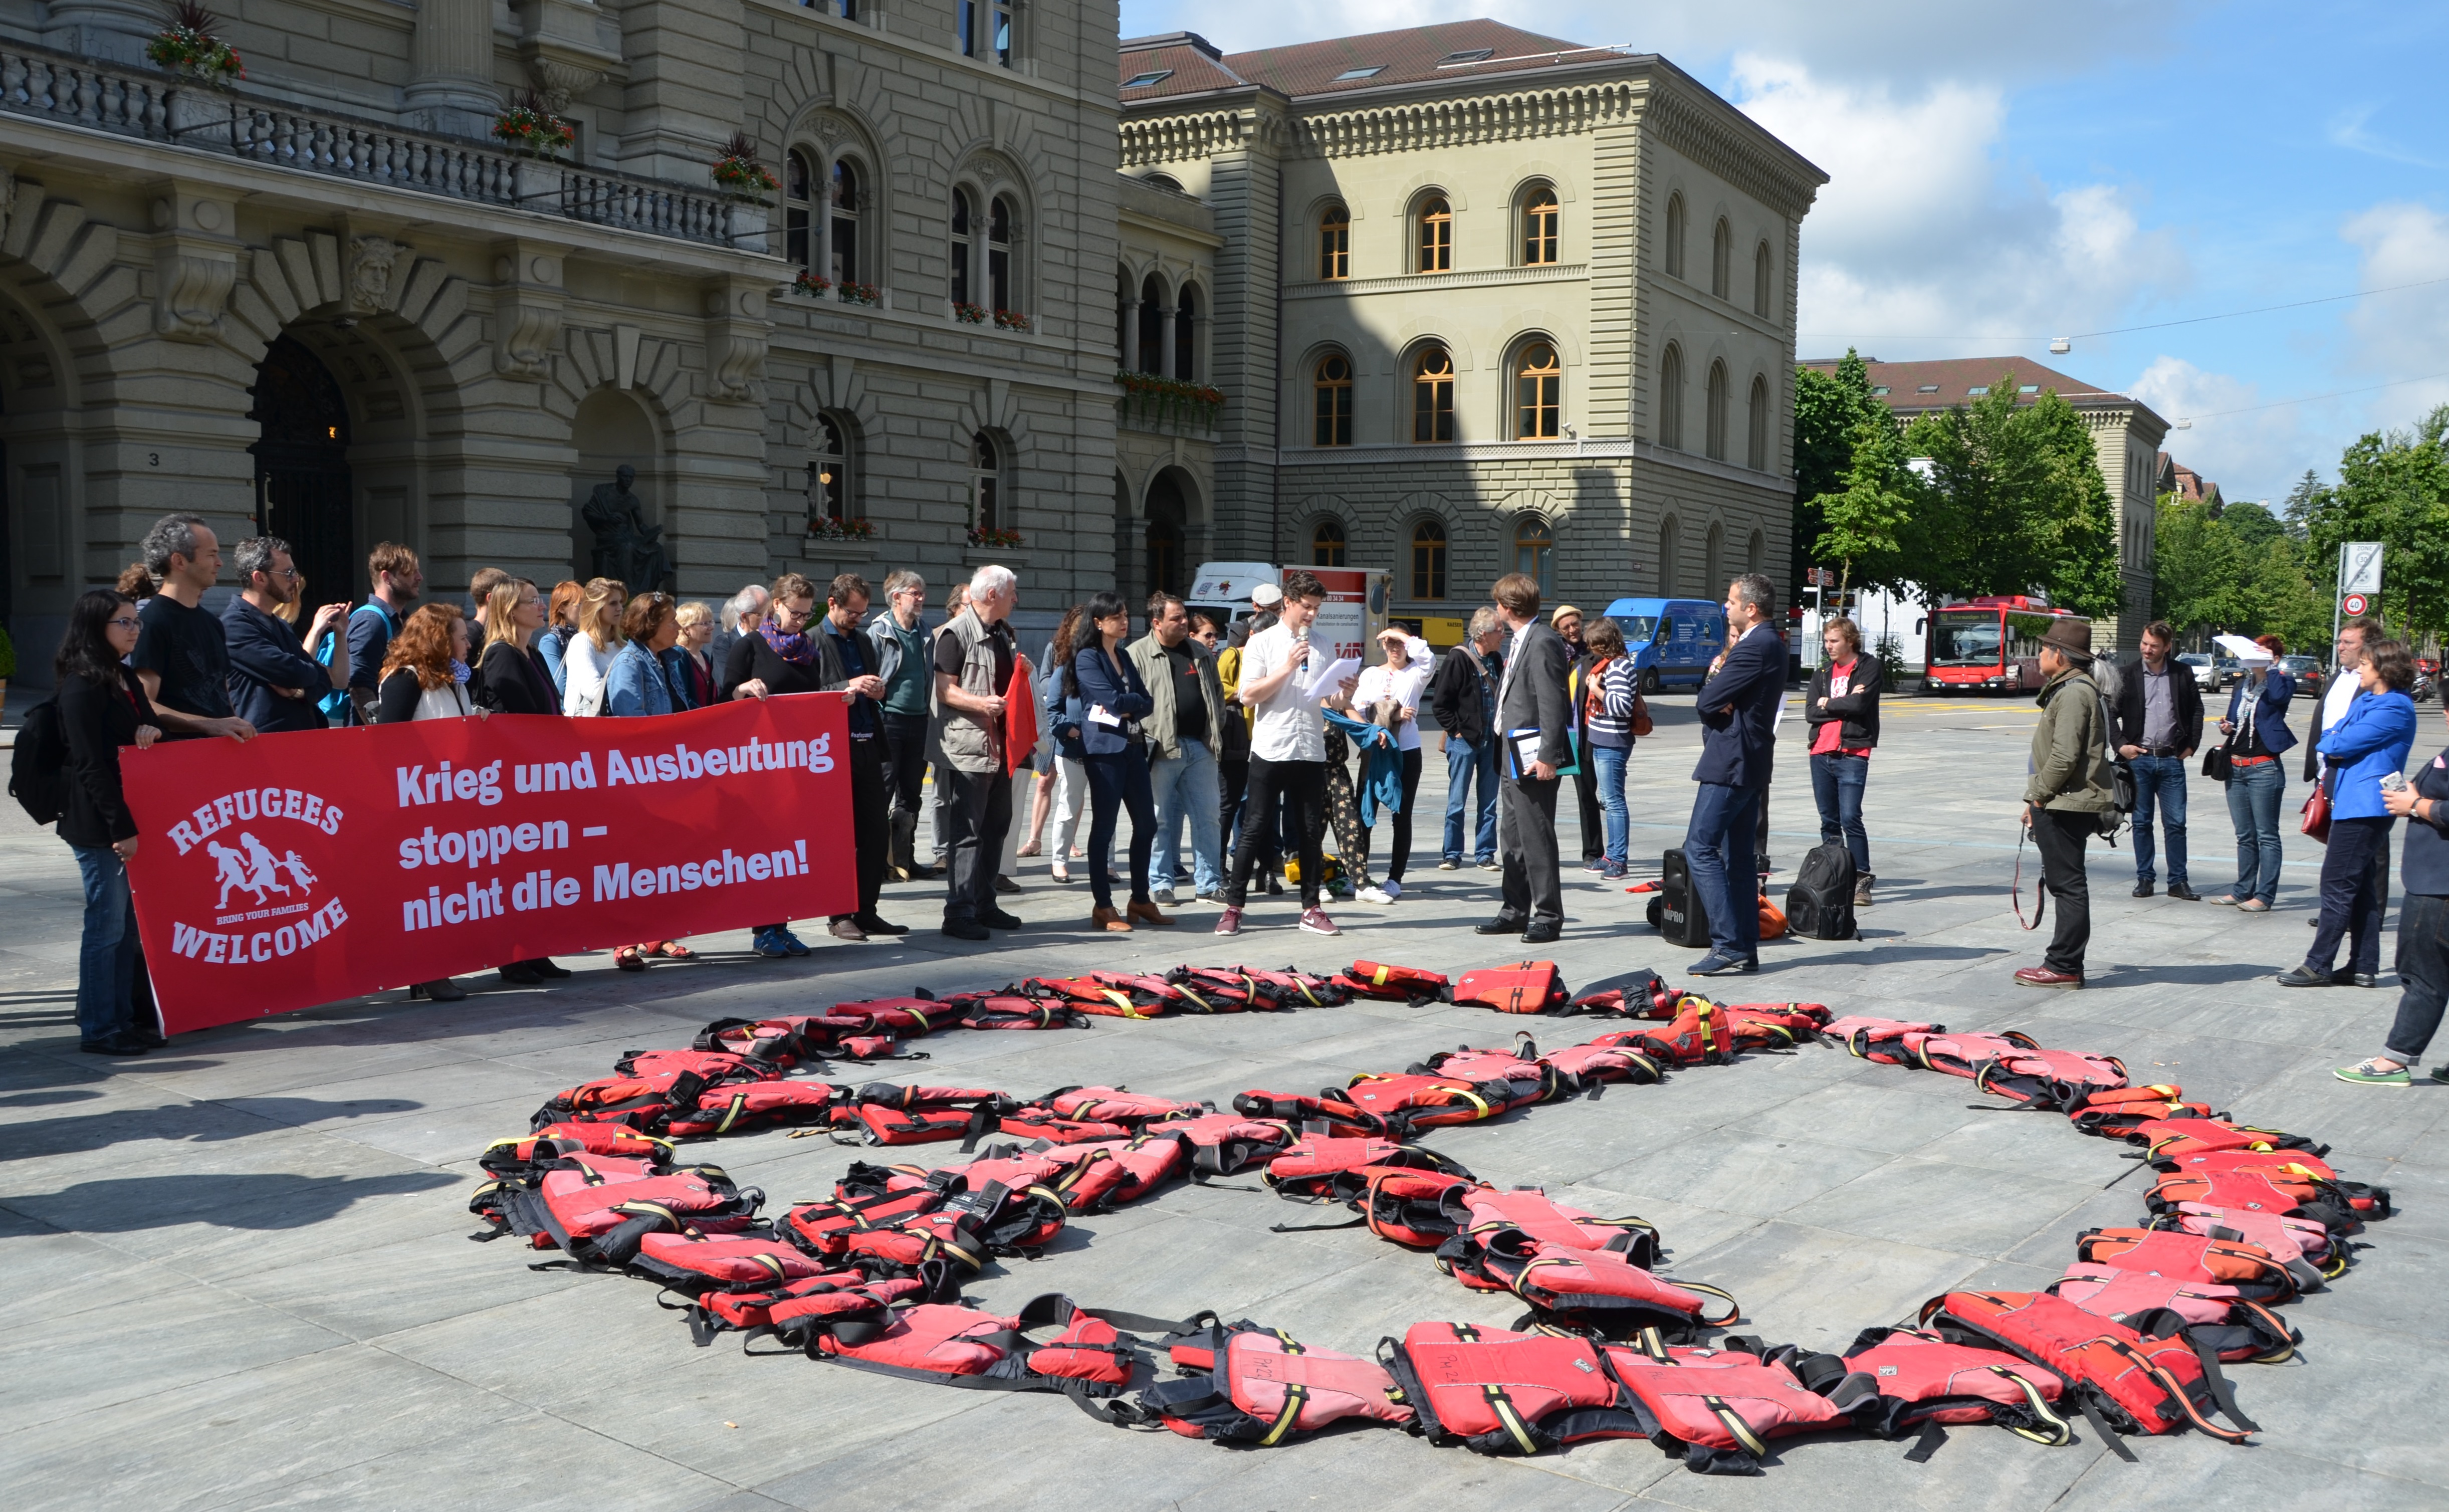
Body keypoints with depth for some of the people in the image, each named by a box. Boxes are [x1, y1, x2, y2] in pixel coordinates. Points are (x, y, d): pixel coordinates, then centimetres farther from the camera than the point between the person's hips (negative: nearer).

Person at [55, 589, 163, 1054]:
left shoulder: (127, 680, 15)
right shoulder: (82, 688, -12)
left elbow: (145, 729, 18)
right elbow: (90, 765, -16)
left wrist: (151, 731, -8)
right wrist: (121, 828, -18)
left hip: (129, 819, 8)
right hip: (99, 826, -8)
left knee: (127, 924, 11)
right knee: (107, 925, -3)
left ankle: (123, 1017, 19)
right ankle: (98, 1028, 5)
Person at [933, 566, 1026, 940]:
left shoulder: (1002, 633, 19)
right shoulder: (956, 633, -10)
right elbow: (944, 689, -15)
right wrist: (981, 703, -28)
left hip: (999, 746, 9)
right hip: (968, 746, -9)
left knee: (996, 828, 13)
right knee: (967, 832, -8)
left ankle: (985, 905, 23)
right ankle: (959, 913, -5)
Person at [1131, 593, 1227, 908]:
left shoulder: (1201, 653, 14)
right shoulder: (1138, 654, -4)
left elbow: (1217, 692, 22)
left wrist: (1217, 729, 11)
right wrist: (1142, 739, -14)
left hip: (1201, 746, 5)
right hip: (1162, 749, -5)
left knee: (1207, 816, 7)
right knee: (1160, 819, 1)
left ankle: (1209, 882, 14)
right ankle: (1161, 883, 10)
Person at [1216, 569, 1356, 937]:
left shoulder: (1321, 646, 11)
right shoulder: (1262, 643, 0)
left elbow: (1333, 702, 13)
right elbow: (1248, 696, -9)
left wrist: (1347, 693, -9)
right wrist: (1288, 667, -15)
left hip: (1311, 752, 4)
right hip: (1271, 750, -4)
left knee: (1310, 832, 8)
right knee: (1253, 830, 0)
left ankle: (1311, 909, 15)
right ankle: (1233, 908, 6)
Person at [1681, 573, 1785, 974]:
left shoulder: (1754, 647, -17)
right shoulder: (1770, 644, 16)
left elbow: (1706, 702, -17)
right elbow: (1712, 695, 13)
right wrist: (1722, 666, -8)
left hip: (1730, 764, -11)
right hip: (1751, 764, 11)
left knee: (1700, 848, -11)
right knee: (1740, 857, 11)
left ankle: (1729, 945, -14)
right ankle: (1746, 948, 14)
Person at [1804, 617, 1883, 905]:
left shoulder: (1869, 668, 1)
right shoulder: (1822, 673, 18)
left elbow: (1859, 704, -14)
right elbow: (1810, 712, 4)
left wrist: (1828, 704, 0)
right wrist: (1844, 704, -7)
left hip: (1852, 754, -6)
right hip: (1821, 753, 6)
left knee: (1850, 818, -14)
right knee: (1829, 821, 8)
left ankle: (1862, 880, -8)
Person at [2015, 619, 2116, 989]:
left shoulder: (2074, 693, -16)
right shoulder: (2068, 689, 19)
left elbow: (2065, 756, -22)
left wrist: (2039, 798, -13)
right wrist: (2037, 802, 19)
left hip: (2066, 806, -11)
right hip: (2061, 805, 11)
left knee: (2068, 885, -6)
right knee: (2064, 885, 14)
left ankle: (2064, 967, -3)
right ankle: (2065, 965, 19)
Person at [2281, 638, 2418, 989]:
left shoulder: (2394, 708, -13)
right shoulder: (2365, 702, 18)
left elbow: (2343, 743, -18)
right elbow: (2329, 739, 16)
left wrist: (2334, 742, 2)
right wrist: (2338, 746, -5)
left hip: (2365, 807, -10)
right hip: (2352, 805, 10)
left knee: (2338, 885, -7)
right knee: (2358, 887, 11)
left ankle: (2318, 966, -4)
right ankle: (2363, 967, 15)